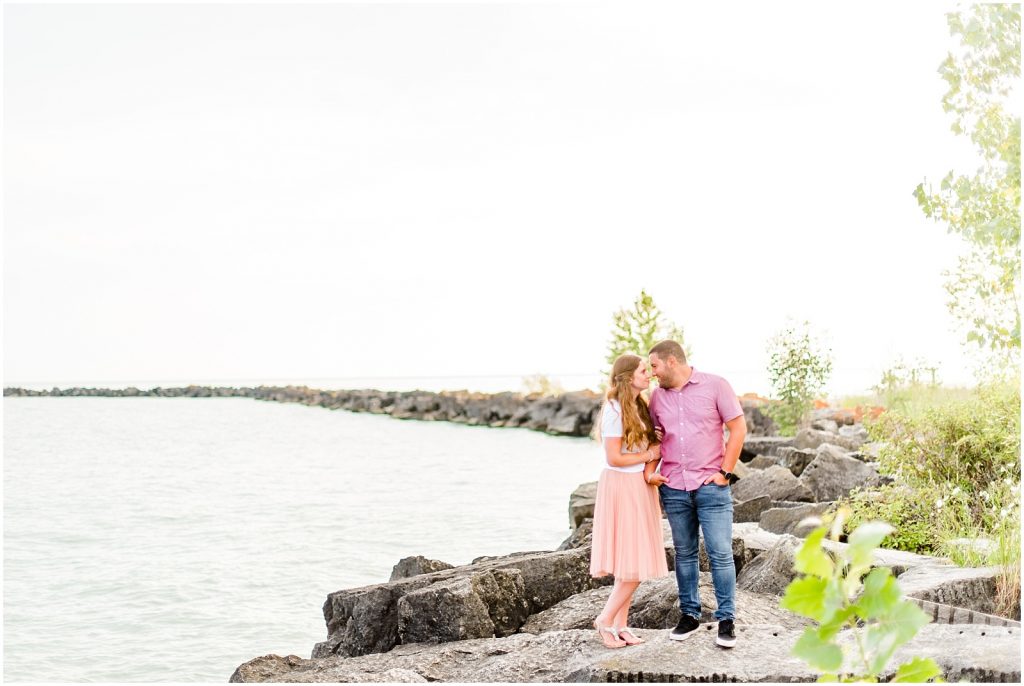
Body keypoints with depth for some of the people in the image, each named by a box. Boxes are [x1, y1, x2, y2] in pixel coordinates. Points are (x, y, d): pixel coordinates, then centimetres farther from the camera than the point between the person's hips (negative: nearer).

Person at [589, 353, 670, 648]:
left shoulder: (639, 406, 10)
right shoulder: (615, 410, -16)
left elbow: (651, 445, 13)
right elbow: (613, 458, -18)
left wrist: (651, 469, -7)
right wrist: (648, 455, -7)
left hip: (640, 486, 8)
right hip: (622, 487, -8)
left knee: (634, 562, 10)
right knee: (632, 561, -7)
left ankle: (621, 624, 17)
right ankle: (606, 619, 5)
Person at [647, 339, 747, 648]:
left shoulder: (715, 385, -3)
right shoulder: (657, 396, 9)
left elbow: (738, 428, -3)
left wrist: (725, 473, -8)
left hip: (711, 485, -4)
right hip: (673, 488, 4)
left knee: (721, 553, -5)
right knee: (684, 553, 9)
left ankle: (726, 620, 3)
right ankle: (689, 614, 19)